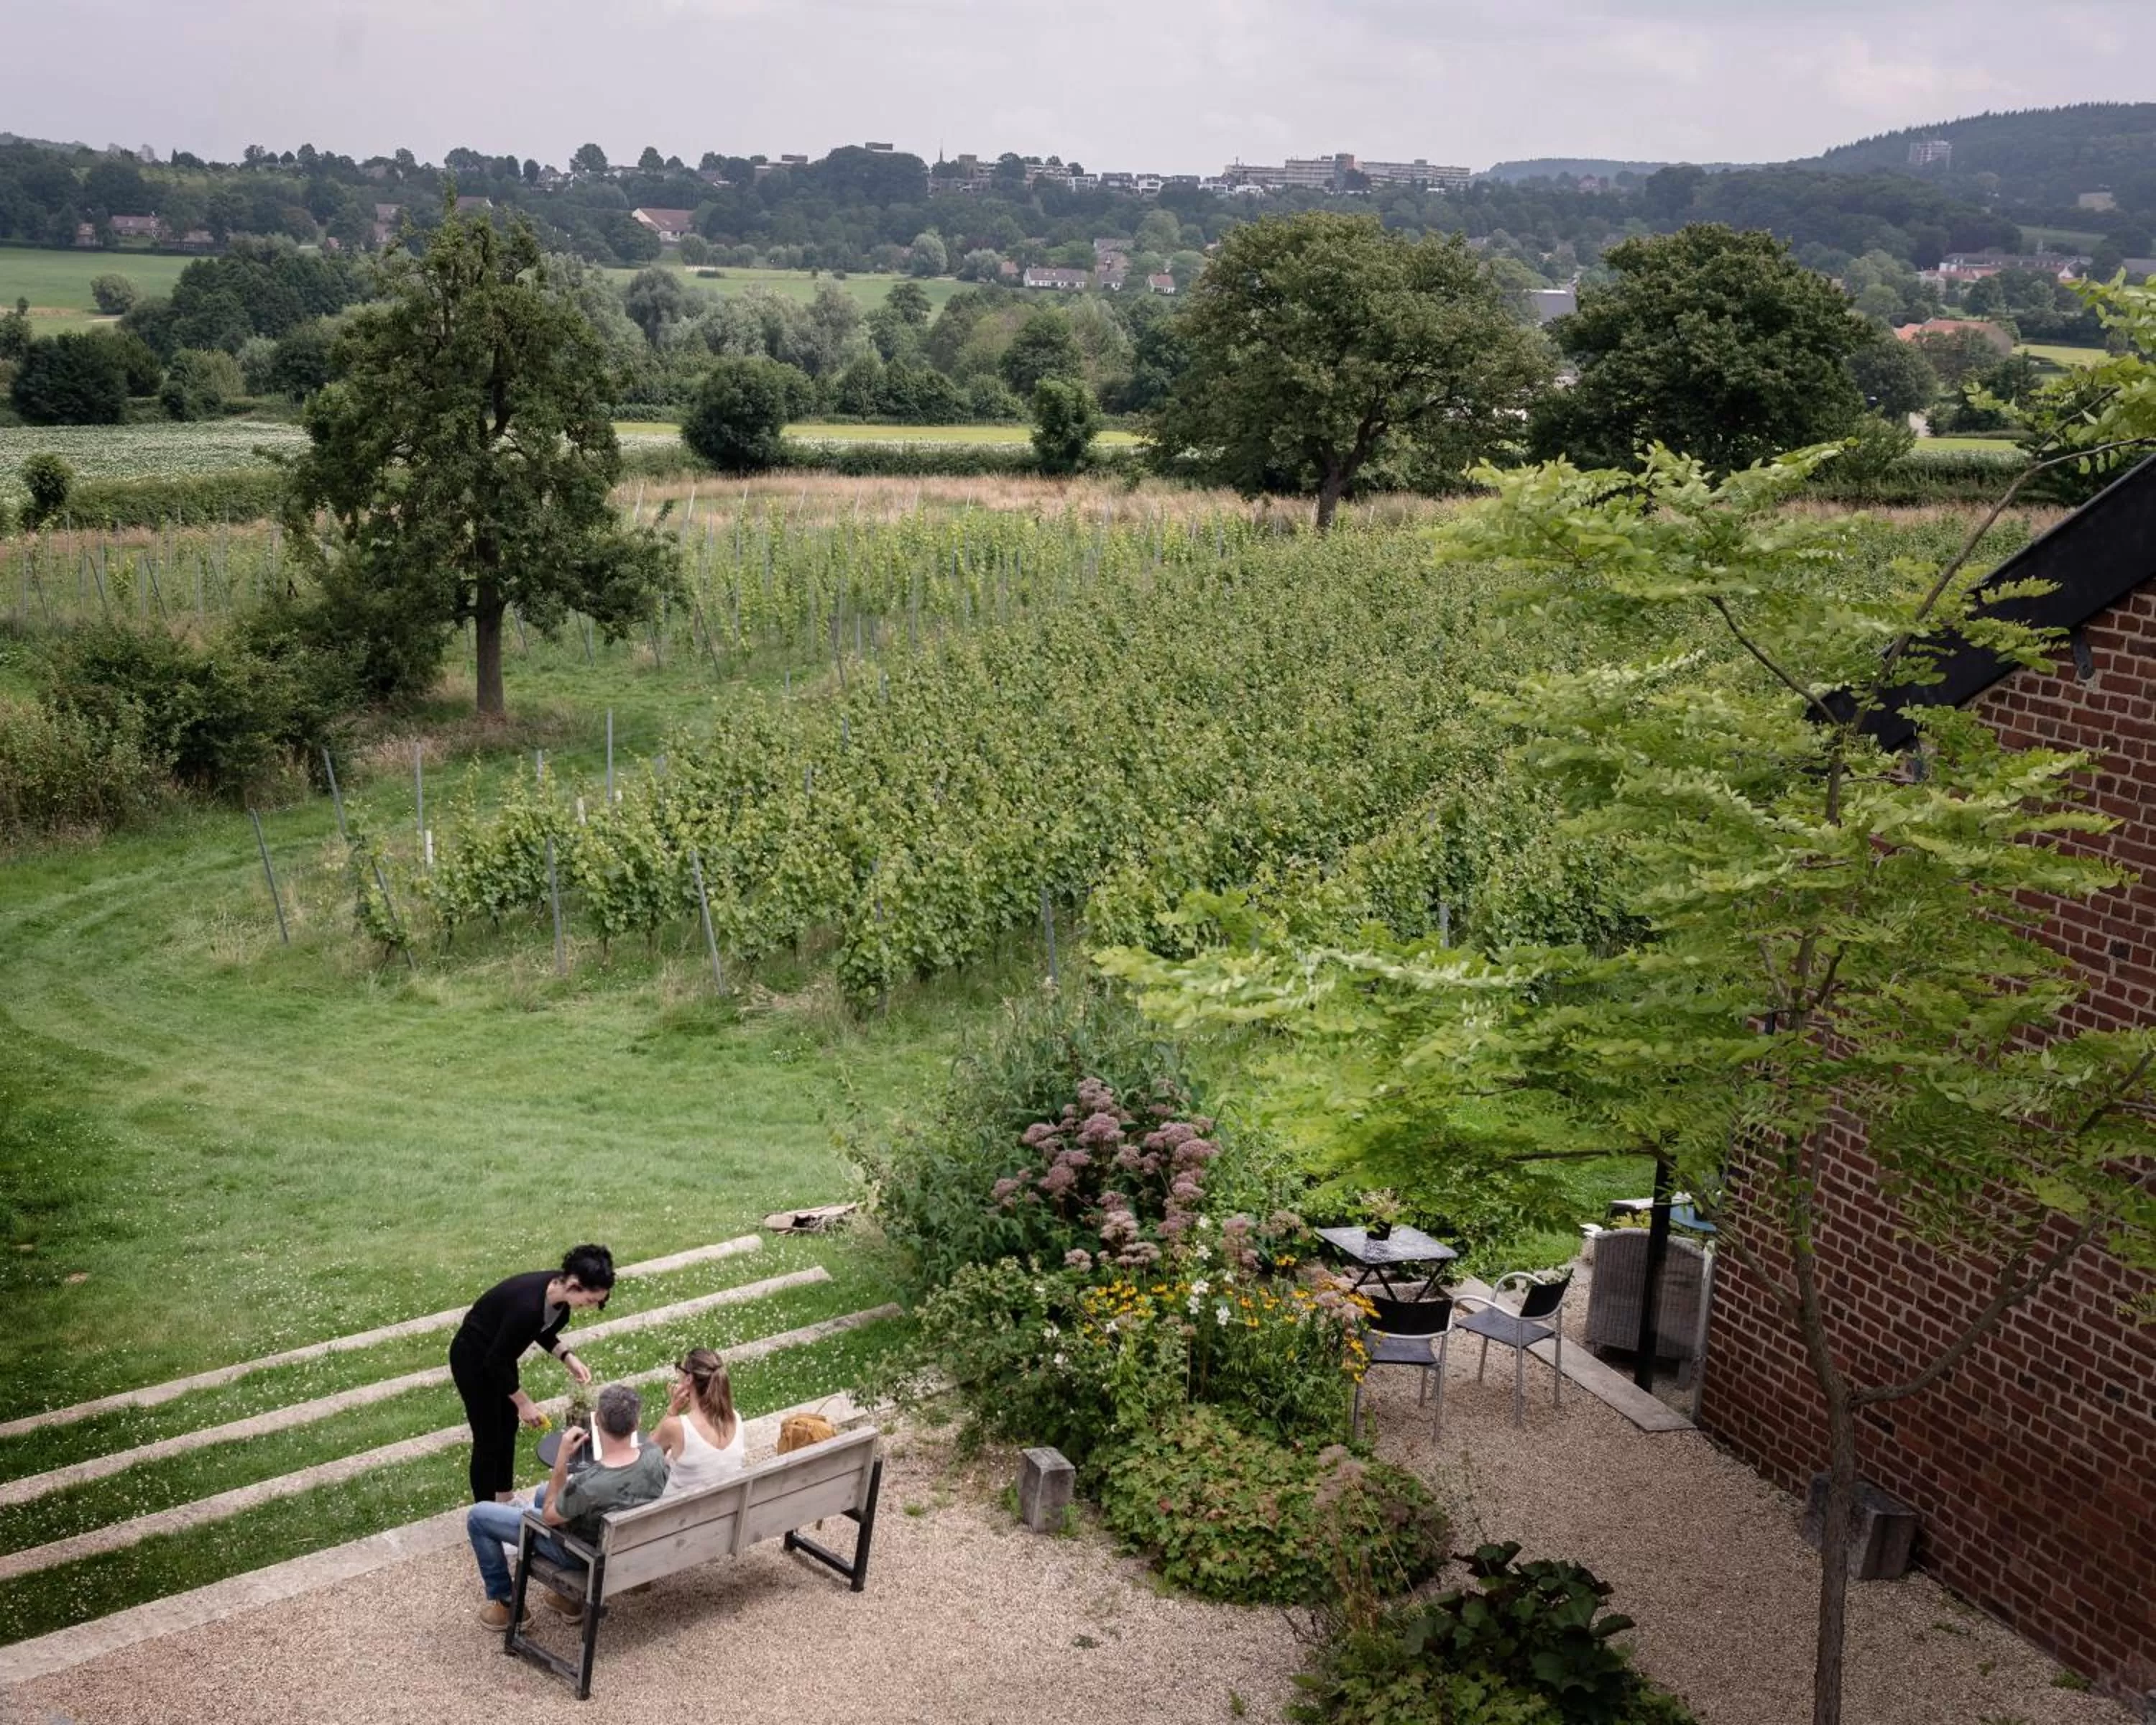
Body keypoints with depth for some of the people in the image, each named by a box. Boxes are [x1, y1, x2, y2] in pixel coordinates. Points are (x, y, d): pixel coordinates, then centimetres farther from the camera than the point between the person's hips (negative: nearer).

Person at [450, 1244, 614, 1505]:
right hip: (474, 1358, -8)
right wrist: (523, 1403, -18)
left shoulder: (559, 1293, -14)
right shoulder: (528, 1305, -38)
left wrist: (568, 1358, -7)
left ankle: (504, 1502, 36)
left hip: (498, 1353, 8)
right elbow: (496, 1361, -27)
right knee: (488, 1436, 2)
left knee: (508, 1427, 19)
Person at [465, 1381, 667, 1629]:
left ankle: (506, 1604, 22)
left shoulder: (586, 1485, -41)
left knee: (477, 1516, 7)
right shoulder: (656, 1456, -26)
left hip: (582, 1552, -6)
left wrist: (562, 1458, -22)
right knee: (542, 1492, 33)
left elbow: (549, 1515, -18)